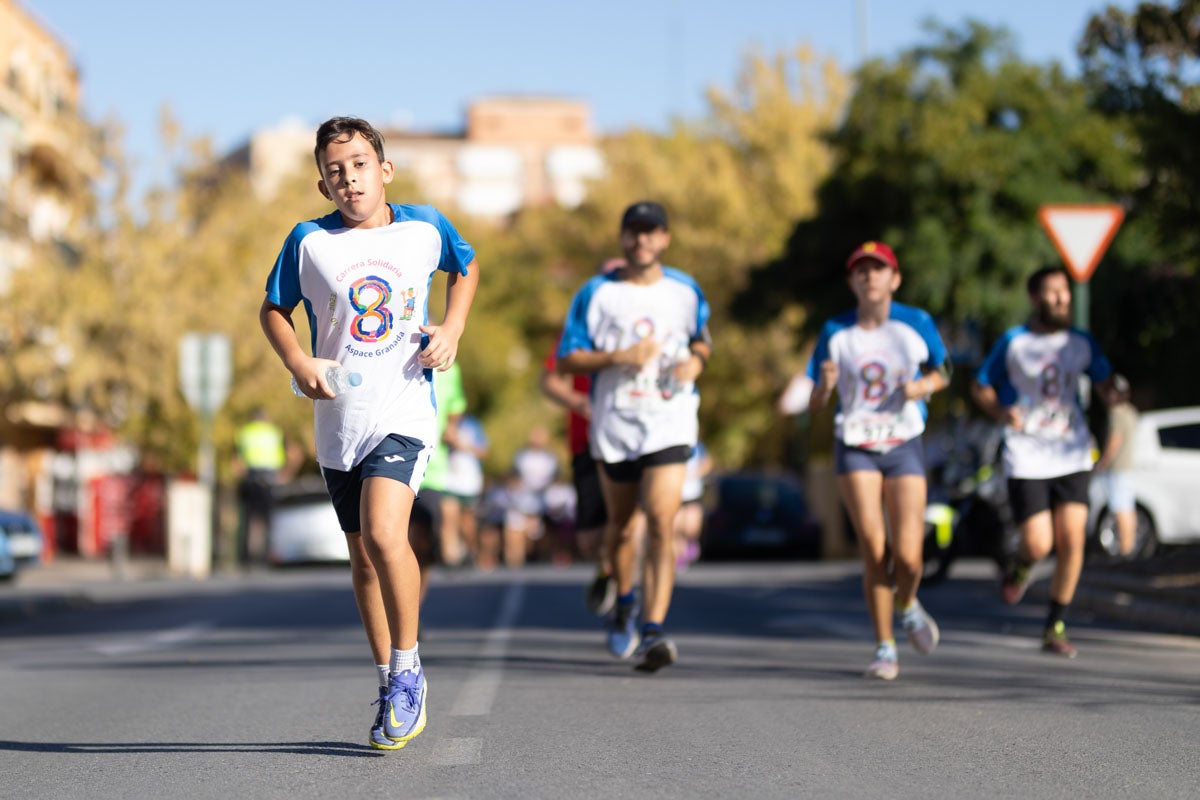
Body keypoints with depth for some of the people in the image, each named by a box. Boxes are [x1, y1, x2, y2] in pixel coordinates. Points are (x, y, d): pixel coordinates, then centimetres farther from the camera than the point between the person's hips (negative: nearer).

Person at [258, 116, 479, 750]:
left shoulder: (426, 228, 1)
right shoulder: (308, 242, -1)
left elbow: (466, 268, 21)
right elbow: (274, 309, 11)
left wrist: (452, 329, 5)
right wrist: (298, 362, -8)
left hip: (405, 410, -3)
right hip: (338, 420, 3)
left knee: (384, 533, -23)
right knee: (363, 556, 11)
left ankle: (407, 666, -5)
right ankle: (391, 683, 25)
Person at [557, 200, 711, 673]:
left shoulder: (686, 291, 6)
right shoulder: (596, 293, 0)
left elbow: (701, 339, 23)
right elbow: (566, 360, -3)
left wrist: (696, 361, -1)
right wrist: (620, 357, -17)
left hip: (669, 425, -1)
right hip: (614, 426, 1)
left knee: (662, 524, -16)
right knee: (622, 528, 12)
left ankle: (653, 633, -20)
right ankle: (624, 604, 41)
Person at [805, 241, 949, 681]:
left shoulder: (917, 324, -1)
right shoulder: (835, 332, -2)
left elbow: (940, 372, 15)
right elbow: (815, 405, 2)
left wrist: (924, 386, -7)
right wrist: (825, 385, -20)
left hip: (905, 446, 0)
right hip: (854, 447, 0)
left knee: (907, 556, -8)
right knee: (873, 548, -12)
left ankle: (907, 605, 28)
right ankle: (885, 649, 3)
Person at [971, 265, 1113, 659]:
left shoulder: (1081, 342, 5)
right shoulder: (1013, 342, -4)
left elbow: (1105, 382, 12)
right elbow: (980, 386, 5)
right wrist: (1000, 412, -16)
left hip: (1072, 456, 3)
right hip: (1026, 459, -3)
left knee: (1071, 542, -7)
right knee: (1038, 546, -10)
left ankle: (1055, 628, 7)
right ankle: (1021, 566, 29)